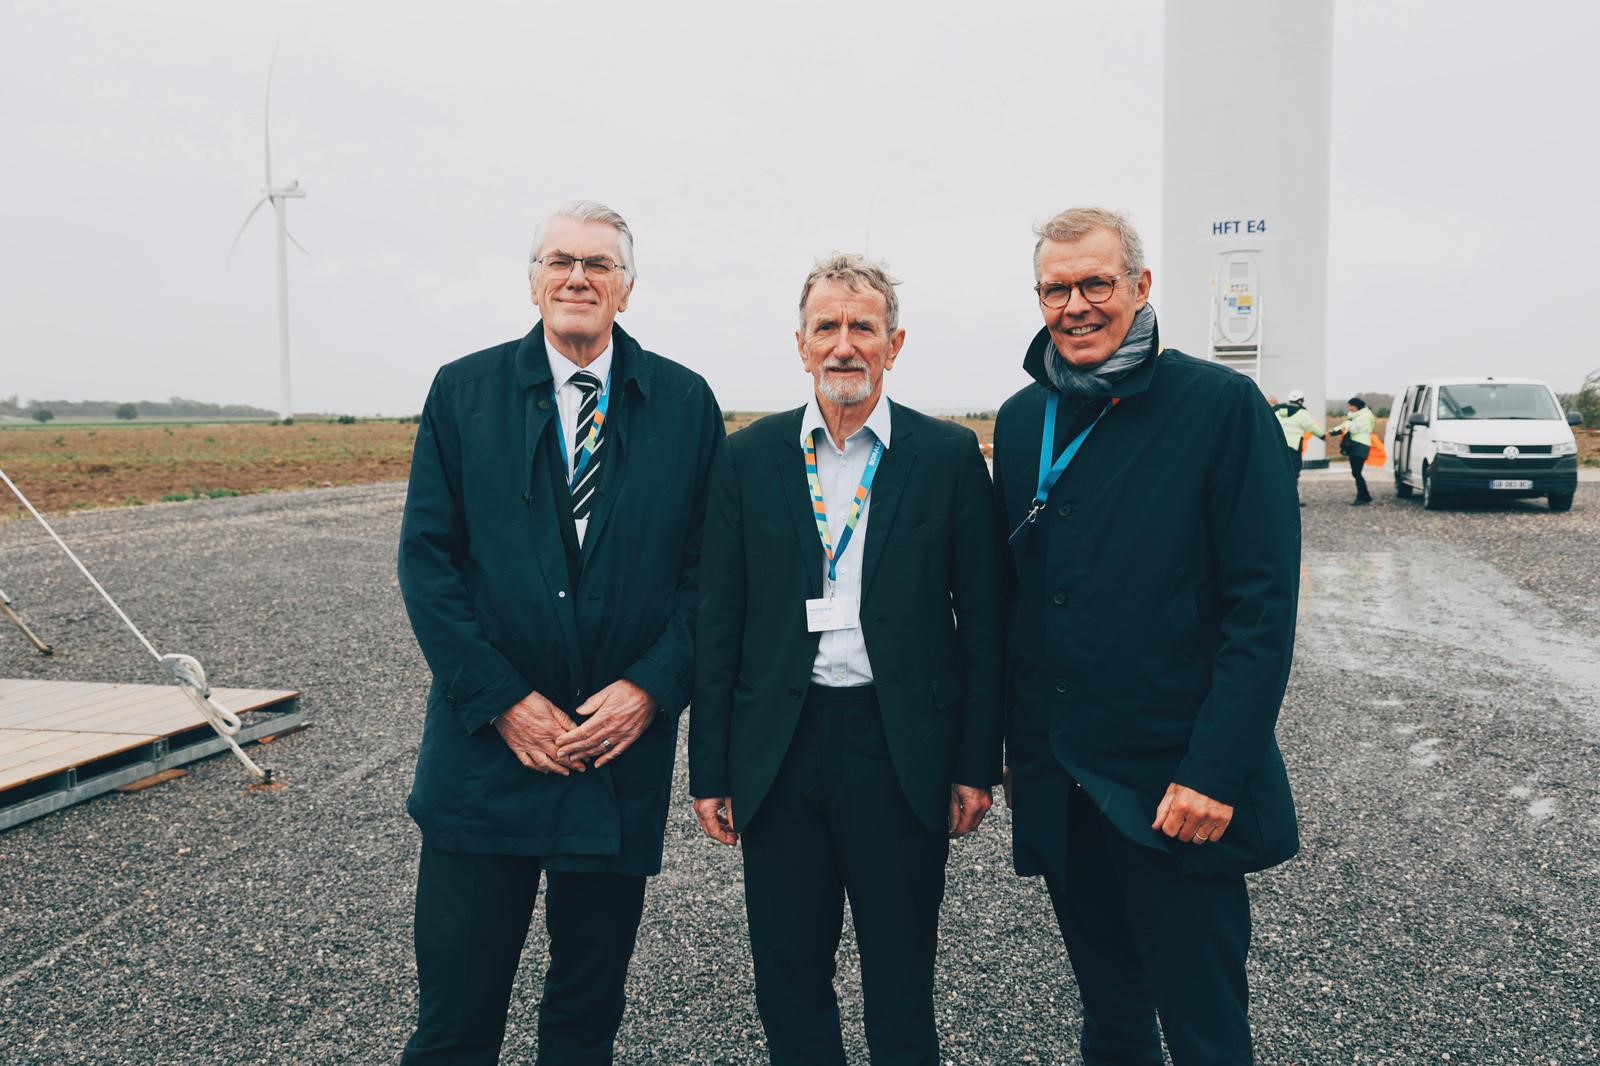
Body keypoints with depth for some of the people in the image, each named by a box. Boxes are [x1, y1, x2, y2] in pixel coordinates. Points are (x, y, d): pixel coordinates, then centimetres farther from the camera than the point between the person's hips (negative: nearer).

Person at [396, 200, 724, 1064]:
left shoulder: (685, 403, 3)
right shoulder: (463, 392, 2)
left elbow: (708, 565, 2)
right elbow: (426, 560, -2)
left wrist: (652, 687, -10)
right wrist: (503, 700, -9)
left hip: (626, 745, 1)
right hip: (489, 741, 0)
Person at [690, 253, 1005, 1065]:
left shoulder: (949, 456, -1)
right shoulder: (747, 458, 3)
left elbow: (982, 618, 1)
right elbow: (718, 623, 4)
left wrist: (978, 762, -1)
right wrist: (709, 770, 3)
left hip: (902, 749, -1)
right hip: (780, 747, 2)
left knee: (901, 976, 13)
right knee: (787, 972, 14)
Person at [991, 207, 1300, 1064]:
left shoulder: (1221, 406, -9)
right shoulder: (1021, 421, 7)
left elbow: (1263, 606, -13)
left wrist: (1215, 772, -18)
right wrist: (1014, 749, 10)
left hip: (1176, 790, -4)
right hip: (1057, 786, 5)